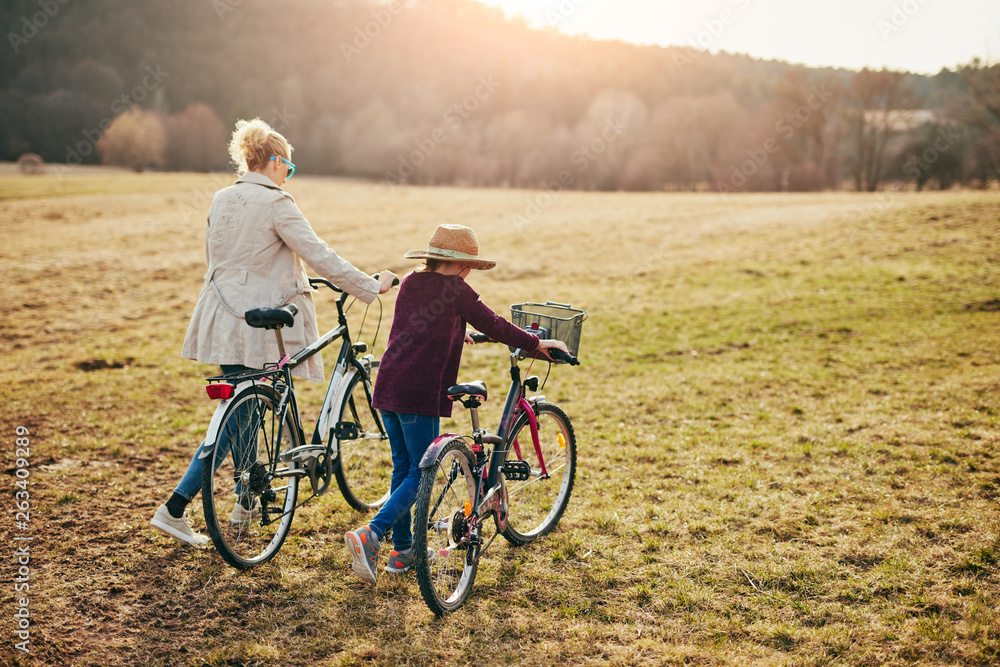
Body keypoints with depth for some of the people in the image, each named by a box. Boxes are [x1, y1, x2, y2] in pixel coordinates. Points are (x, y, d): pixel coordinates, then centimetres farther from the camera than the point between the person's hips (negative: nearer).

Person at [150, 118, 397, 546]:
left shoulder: (221, 200, 10)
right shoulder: (276, 203, -13)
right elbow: (320, 256, -16)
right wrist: (372, 286, -8)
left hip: (224, 316, 9)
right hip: (257, 324, -8)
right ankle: (173, 509, -4)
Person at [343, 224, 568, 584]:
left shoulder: (409, 283, 16)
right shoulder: (455, 289, -5)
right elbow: (494, 325, -1)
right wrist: (536, 343, 11)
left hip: (387, 387, 8)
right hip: (420, 393, -8)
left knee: (402, 466, 17)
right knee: (421, 472, 2)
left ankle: (402, 550, 24)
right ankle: (370, 535, -13)